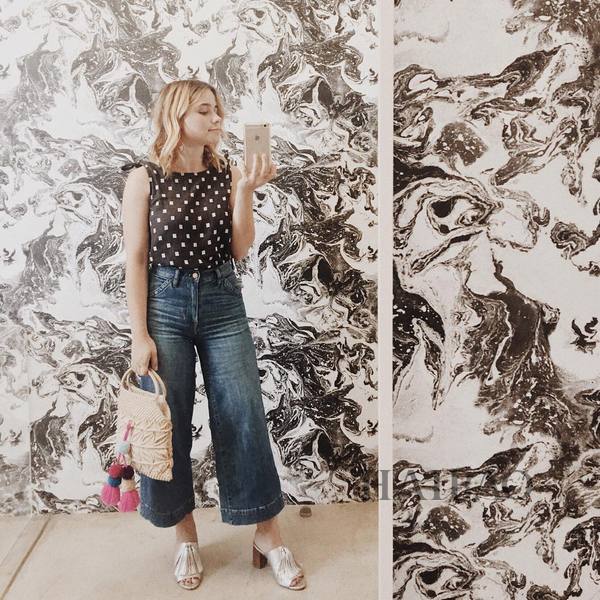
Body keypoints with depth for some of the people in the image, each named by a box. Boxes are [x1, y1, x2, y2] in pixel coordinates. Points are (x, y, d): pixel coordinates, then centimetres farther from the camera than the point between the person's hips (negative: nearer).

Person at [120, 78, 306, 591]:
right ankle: (185, 536, 24)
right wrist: (139, 335, -8)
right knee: (168, 424, 4)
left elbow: (240, 248, -1)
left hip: (223, 303, 2)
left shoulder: (228, 173, 5)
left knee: (244, 416, 1)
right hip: (165, 303, -1)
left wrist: (246, 189, -13)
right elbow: (136, 259, -4)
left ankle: (268, 535, 15)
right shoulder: (145, 178, -2)